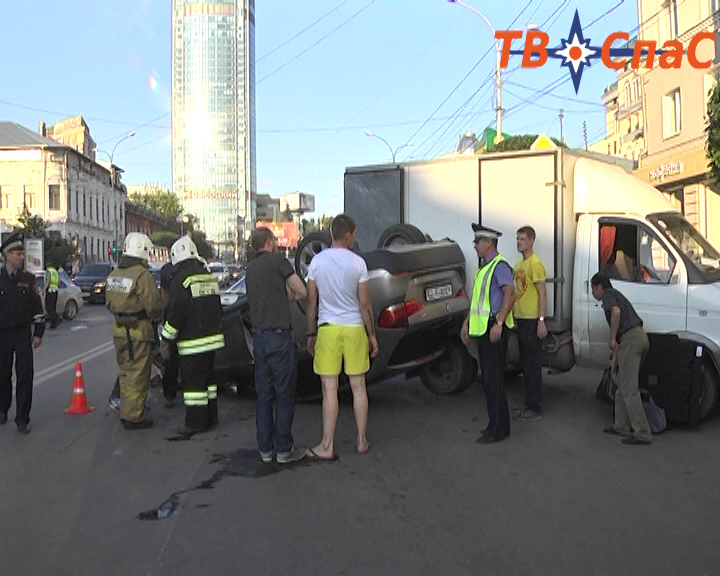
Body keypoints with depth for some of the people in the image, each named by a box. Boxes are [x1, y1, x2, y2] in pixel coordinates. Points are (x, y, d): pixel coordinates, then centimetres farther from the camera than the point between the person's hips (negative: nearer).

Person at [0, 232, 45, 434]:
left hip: (23, 334, 1)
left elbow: (37, 307, 6)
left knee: (25, 376, -1)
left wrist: (38, 332, 2)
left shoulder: (28, 279, 4)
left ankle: (22, 418, 7)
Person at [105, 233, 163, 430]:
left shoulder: (113, 274, 9)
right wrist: (157, 318, 0)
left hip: (119, 328, 8)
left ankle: (126, 411, 31)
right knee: (138, 375, 1)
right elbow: (152, 305, -19)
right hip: (138, 330, -8)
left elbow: (109, 303, 16)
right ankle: (133, 417, 7)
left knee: (126, 372, 21)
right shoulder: (142, 275, -18)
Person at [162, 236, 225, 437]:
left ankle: (195, 423, 3)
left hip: (193, 341, -8)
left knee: (193, 382, -2)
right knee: (207, 378, 16)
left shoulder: (181, 279, -14)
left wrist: (167, 335, -5)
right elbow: (218, 307, 19)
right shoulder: (209, 277, 11)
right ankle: (210, 418, 23)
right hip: (212, 337, 8)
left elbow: (176, 312, -17)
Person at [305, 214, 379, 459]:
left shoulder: (317, 261, 0)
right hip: (354, 328, 0)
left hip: (327, 328, 0)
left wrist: (311, 333, 12)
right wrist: (372, 334, 6)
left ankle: (327, 446, 5)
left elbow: (310, 302, 3)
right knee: (358, 387, 10)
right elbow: (364, 303, -3)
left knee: (330, 389, 2)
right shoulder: (358, 263, -4)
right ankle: (362, 441, 19)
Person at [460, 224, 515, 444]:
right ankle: (496, 424, 22)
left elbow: (510, 294, -23)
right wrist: (467, 322, 23)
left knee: (494, 380, -5)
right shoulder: (483, 266, 19)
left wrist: (498, 323, -29)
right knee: (489, 379, 13)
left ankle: (497, 430, 2)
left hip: (493, 330, -10)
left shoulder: (499, 265, -11)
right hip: (481, 328, 10)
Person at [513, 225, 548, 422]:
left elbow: (542, 293, -15)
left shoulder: (535, 263, -12)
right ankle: (528, 404, 25)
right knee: (525, 363, 15)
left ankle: (534, 409, 3)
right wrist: (514, 316, 19)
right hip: (520, 319, 9)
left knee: (533, 365, -3)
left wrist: (541, 321, -20)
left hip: (532, 321, -9)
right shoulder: (518, 264, 15)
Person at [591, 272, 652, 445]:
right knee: (622, 385, 18)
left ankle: (642, 434, -8)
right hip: (640, 336, 10)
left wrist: (612, 338, -13)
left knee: (629, 389, -8)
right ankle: (621, 426, 24)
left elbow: (616, 312, -21)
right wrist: (614, 358, 29)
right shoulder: (617, 295, 29)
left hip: (631, 339, -10)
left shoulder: (608, 294, 2)